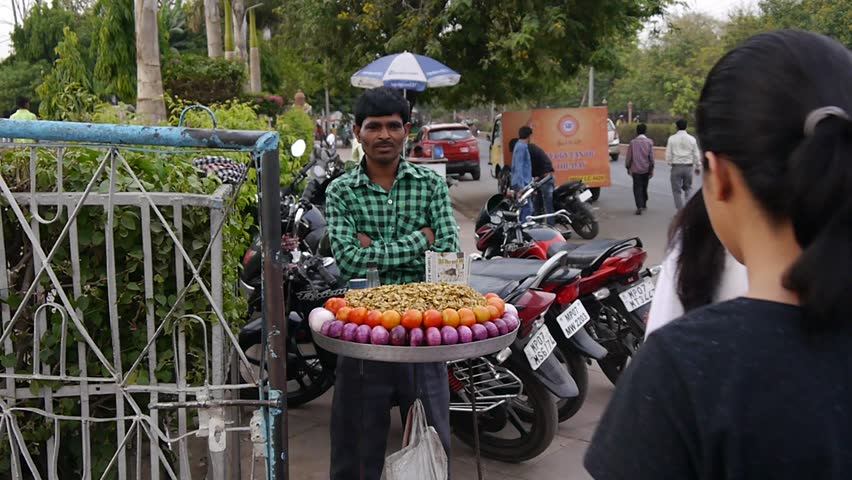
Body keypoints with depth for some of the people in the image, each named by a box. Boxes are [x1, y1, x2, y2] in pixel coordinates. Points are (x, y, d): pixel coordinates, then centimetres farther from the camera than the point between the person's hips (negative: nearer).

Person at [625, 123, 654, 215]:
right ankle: (644, 204, 29)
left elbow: (629, 157, 0)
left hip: (636, 169, -2)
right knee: (644, 187, 18)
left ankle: (639, 206, -16)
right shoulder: (649, 142, -3)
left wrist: (628, 167, 12)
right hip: (646, 169, 2)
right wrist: (651, 169, 4)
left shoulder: (633, 142, -3)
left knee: (637, 188, -2)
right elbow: (651, 157, -3)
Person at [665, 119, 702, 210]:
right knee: (688, 188, 17)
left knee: (677, 190, 5)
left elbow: (668, 154, -3)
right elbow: (696, 155, 6)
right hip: (688, 167, 2)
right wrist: (698, 167, 17)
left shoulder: (672, 139, -3)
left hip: (676, 167, -2)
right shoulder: (692, 139, 1)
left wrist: (670, 163, 15)